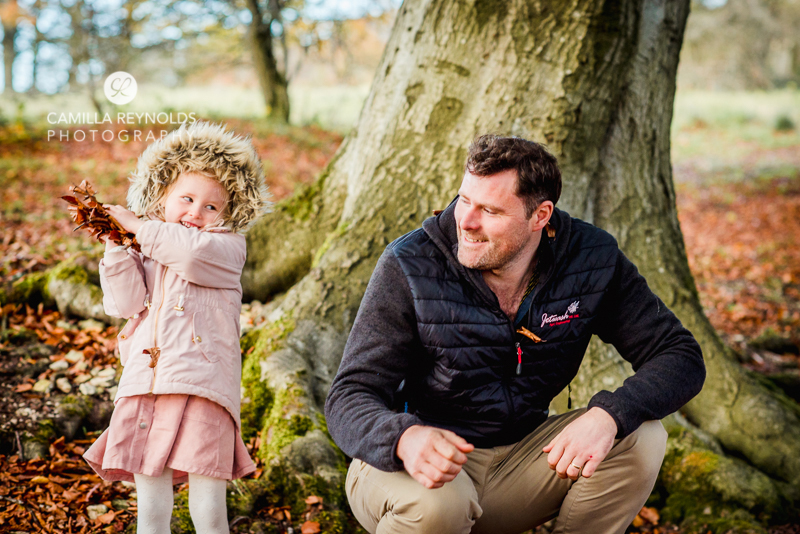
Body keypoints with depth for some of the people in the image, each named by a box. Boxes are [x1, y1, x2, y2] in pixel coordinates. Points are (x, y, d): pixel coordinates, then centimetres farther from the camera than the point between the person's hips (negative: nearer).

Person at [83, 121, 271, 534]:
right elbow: (126, 302, 3)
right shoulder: (145, 254, 18)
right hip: (143, 387, 4)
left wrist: (137, 225, -7)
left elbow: (194, 252, -16)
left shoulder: (227, 246, 7)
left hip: (202, 386, -3)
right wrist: (116, 247, -5)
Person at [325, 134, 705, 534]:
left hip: (518, 459, 4)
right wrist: (405, 438, -45)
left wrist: (609, 415, -32)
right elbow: (349, 398, -20)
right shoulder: (409, 268, -19)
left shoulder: (591, 259, -10)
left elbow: (681, 357, -10)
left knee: (640, 439, -18)